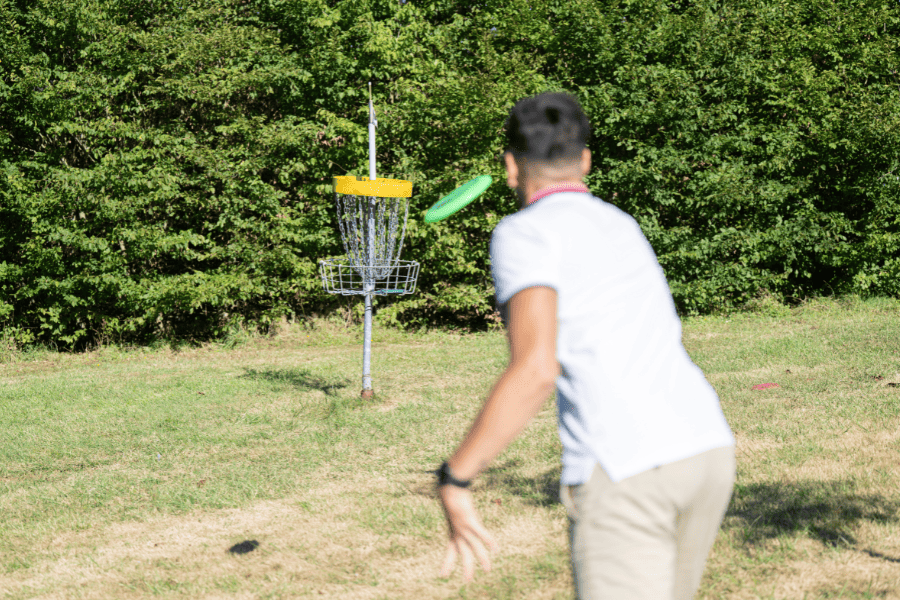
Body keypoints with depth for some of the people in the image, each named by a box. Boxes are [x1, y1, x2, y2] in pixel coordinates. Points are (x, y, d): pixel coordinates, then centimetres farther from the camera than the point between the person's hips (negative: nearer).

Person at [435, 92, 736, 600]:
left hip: (625, 472, -7)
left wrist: (455, 481, -13)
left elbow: (536, 371, -17)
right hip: (709, 449, 7)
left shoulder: (525, 234, -1)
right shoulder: (621, 225, 22)